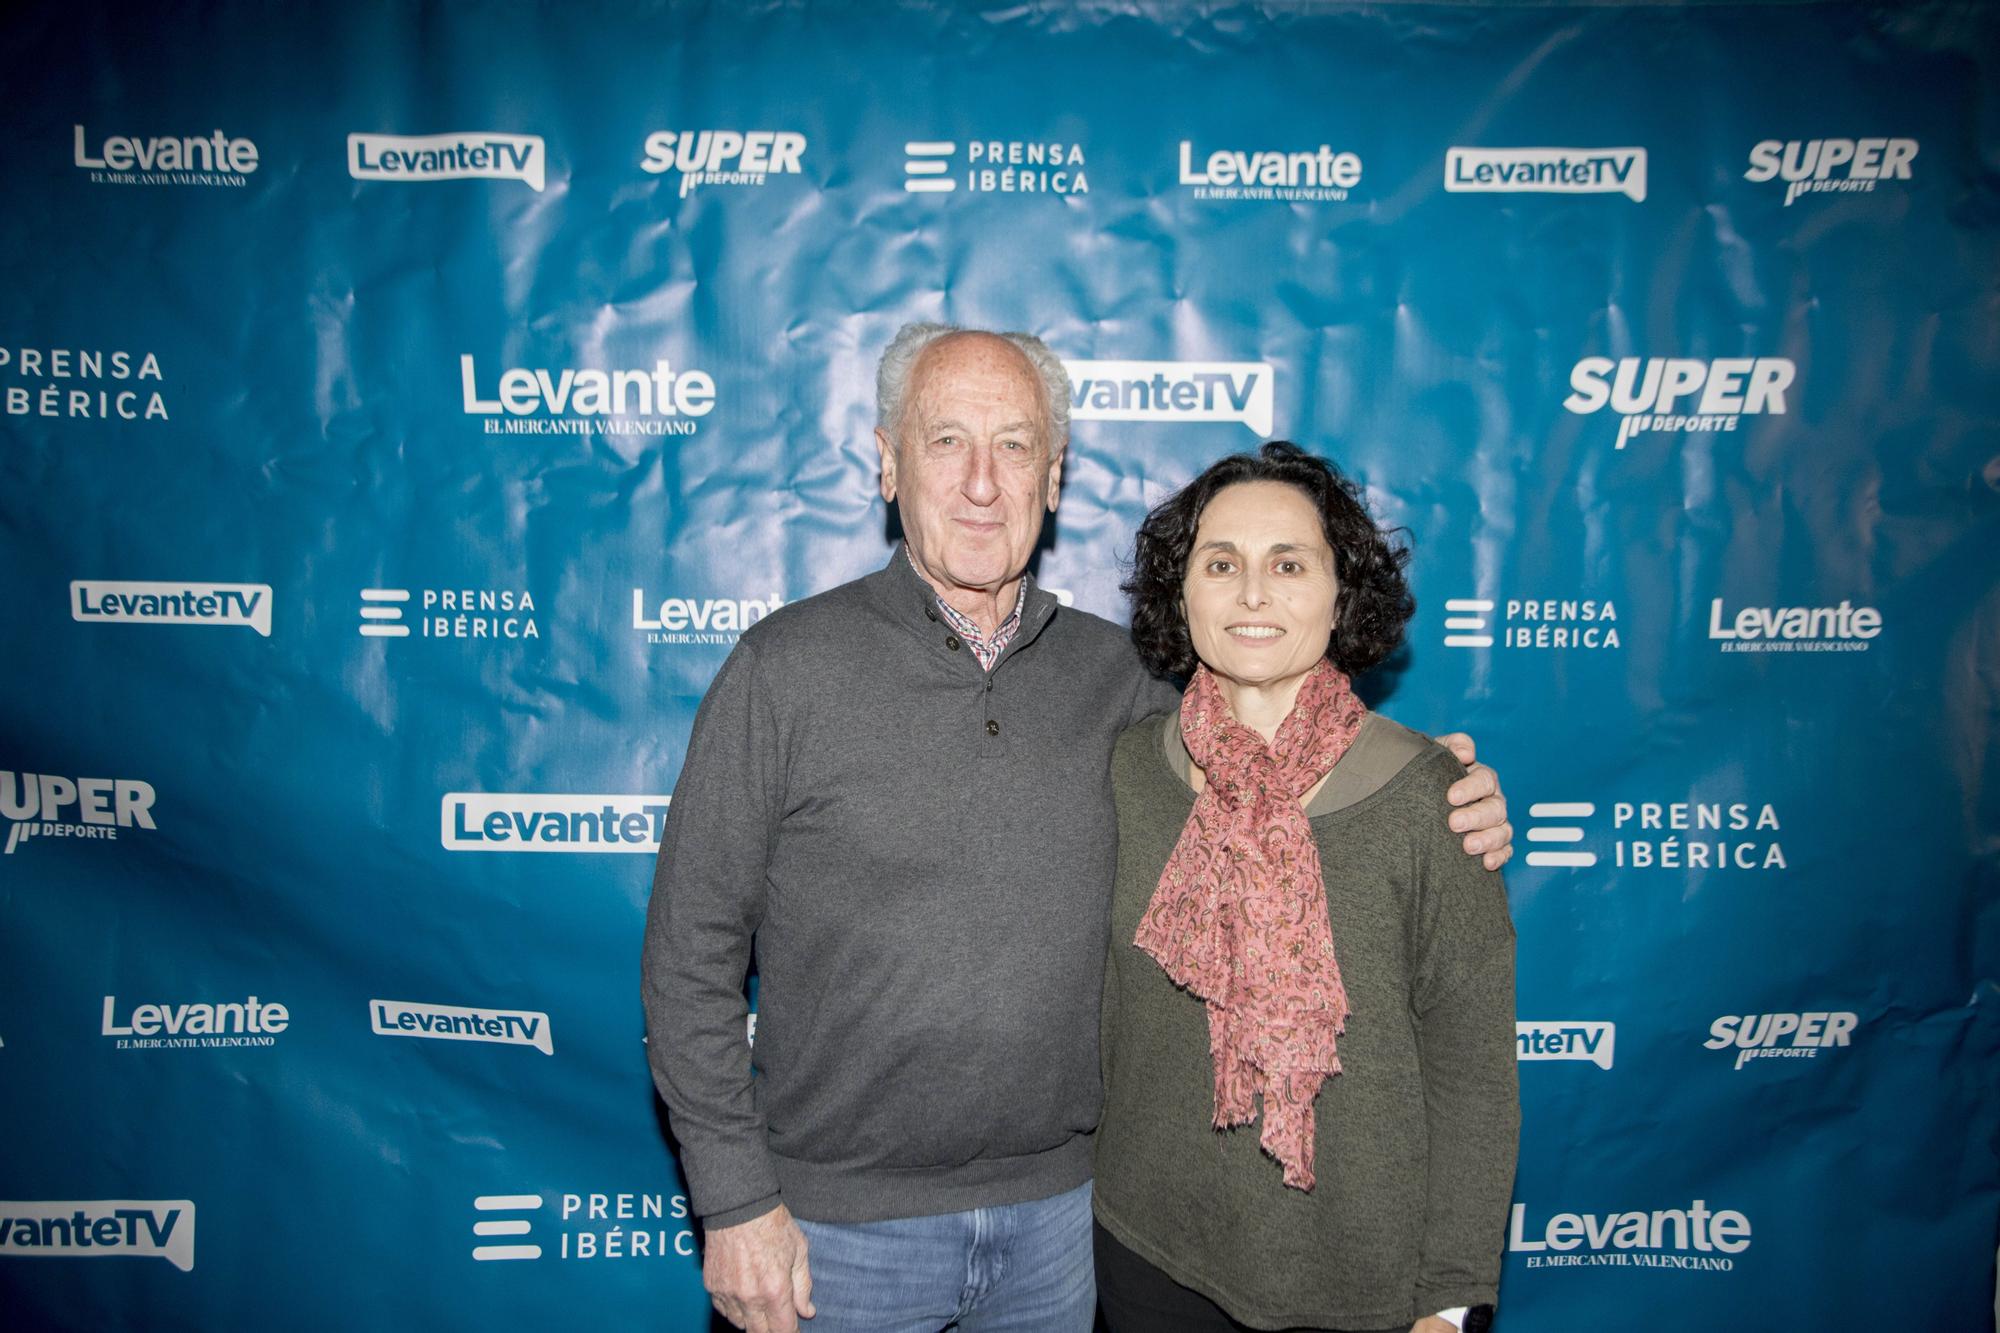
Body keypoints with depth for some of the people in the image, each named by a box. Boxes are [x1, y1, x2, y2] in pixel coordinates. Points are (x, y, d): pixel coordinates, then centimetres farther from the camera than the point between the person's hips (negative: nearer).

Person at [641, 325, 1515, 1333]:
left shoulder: (1110, 672, 0)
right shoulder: (786, 669, -10)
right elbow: (692, 951, -7)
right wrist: (734, 1200, -9)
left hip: (1060, 1210, 3)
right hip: (844, 1220, -2)